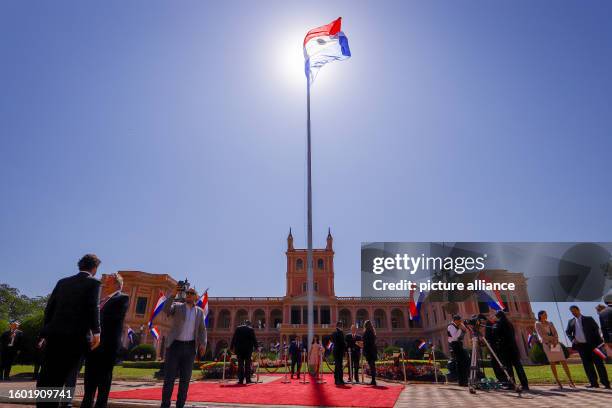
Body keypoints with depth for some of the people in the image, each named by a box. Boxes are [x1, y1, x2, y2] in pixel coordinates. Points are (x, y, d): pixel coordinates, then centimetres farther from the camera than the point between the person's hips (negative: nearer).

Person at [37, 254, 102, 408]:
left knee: (46, 374, 13)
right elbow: (93, 308, -13)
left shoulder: (63, 282, 15)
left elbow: (49, 307, 12)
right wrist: (96, 332, -10)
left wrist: (45, 333, 16)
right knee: (60, 376, 0)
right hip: (75, 335, -5)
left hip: (54, 333, 5)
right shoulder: (93, 283, -2)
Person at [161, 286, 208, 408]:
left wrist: (203, 343, -5)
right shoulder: (177, 306, 4)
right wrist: (173, 294, -31)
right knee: (169, 376, -2)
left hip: (190, 347, 2)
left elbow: (202, 329, 10)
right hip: (175, 345, -2)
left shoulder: (199, 311, 11)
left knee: (185, 378, 4)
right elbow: (166, 309, -18)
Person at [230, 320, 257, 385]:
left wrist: (231, 347, 9)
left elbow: (234, 338, 6)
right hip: (248, 349, -2)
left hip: (239, 349, 2)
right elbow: (254, 339, 0)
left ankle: (240, 380, 2)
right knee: (247, 364, 3)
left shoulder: (238, 328, 8)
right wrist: (256, 347, 5)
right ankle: (248, 379, 1)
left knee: (240, 364, 5)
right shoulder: (251, 329, 2)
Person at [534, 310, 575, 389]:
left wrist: (555, 341, -11)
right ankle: (558, 382, 4)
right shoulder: (537, 324, 1)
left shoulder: (550, 323, 14)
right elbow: (542, 335, -7)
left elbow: (556, 333, 6)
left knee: (564, 362, -4)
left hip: (556, 344, 4)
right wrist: (552, 338, -10)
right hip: (547, 345, -4)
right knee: (552, 363, -2)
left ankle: (571, 381, -1)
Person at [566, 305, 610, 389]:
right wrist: (572, 339, -3)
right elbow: (568, 332, 14)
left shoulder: (588, 319, 4)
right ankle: (594, 383, 10)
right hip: (581, 346, 3)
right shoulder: (571, 322, 11)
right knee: (587, 364, 4)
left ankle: (606, 383, 4)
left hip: (591, 344, -3)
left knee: (598, 363, -2)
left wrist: (598, 340, -11)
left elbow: (596, 328, 0)